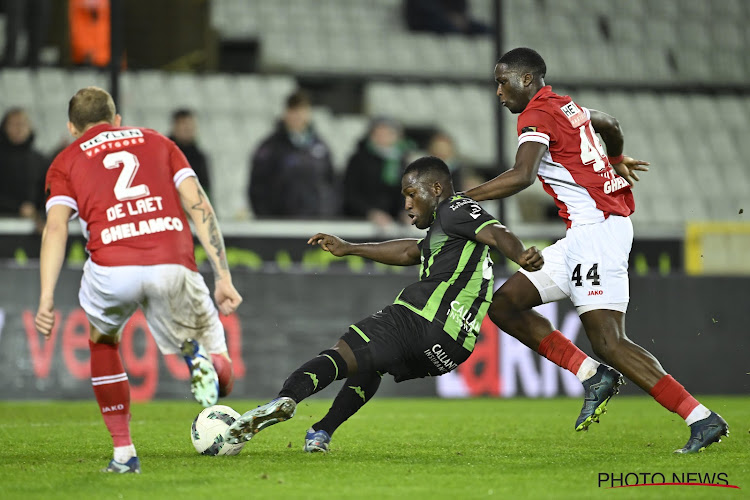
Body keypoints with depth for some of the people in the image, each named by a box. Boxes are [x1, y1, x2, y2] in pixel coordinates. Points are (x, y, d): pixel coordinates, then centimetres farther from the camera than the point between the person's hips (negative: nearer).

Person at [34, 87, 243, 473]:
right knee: (205, 338, 25)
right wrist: (223, 277, 12)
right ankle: (202, 358, -11)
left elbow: (55, 227, 6)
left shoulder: (67, 161, 23)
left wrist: (46, 299, -1)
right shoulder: (155, 141, 28)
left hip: (112, 269, -1)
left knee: (103, 340, 30)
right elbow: (199, 206, 16)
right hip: (173, 264, 1)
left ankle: (123, 452, 22)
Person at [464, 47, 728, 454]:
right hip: (586, 234, 10)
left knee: (608, 342, -15)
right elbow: (610, 124, 40)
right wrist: (616, 160, 61)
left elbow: (521, 176, -24)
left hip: (597, 229, -10)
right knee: (505, 303, 8)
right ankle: (593, 376, 2)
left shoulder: (537, 116, -8)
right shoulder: (567, 107, 19)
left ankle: (701, 419, -16)